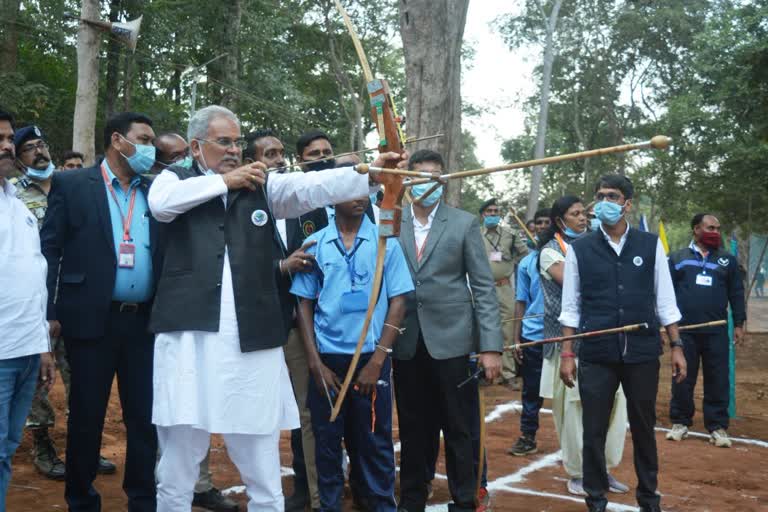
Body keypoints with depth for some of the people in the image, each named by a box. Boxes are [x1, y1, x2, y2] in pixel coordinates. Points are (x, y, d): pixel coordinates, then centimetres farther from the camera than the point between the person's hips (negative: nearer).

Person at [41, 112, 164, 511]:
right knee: (86, 417, 8)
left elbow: (166, 254, 11)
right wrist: (50, 312, -9)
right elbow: (50, 248, -2)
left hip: (144, 321, 3)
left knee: (145, 417, 7)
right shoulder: (71, 184, 2)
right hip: (91, 318, -3)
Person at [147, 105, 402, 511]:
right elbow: (160, 203, -12)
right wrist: (225, 181, -5)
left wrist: (370, 172, -20)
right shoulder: (175, 179, 10)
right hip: (188, 340, -1)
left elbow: (312, 186, -4)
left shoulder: (263, 186, 12)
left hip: (252, 344, 1)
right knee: (176, 474, 8)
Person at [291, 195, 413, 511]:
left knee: (375, 442, 6)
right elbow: (305, 304, 5)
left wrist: (377, 360, -8)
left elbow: (398, 301, -1)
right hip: (327, 358, 1)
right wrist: (315, 363, -3)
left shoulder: (385, 241, 0)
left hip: (370, 358, -1)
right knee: (327, 441, 9)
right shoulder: (314, 244, 2)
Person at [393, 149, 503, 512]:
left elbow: (483, 286, -2)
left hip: (451, 340, -2)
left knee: (459, 430, 5)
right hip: (406, 344, 2)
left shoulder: (464, 223, 2)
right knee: (412, 430, 13)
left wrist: (491, 345, -9)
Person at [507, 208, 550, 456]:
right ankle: (527, 438, 20)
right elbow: (521, 301, 10)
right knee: (531, 390, 10)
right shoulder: (526, 263, 9)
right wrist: (517, 337, 6)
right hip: (532, 335, 3)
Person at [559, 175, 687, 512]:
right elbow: (571, 307, 3)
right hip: (596, 355, -1)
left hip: (643, 353, 1)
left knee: (643, 428, 14)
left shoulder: (650, 245, 3)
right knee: (594, 431, 5)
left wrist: (676, 347, 3)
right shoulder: (579, 249, 1)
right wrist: (567, 353, -1)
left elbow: (665, 301, 6)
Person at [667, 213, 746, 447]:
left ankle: (718, 427, 10)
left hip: (716, 331, 1)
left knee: (718, 381, 2)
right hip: (684, 331, -1)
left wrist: (739, 324, 4)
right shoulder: (677, 258, 6)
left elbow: (736, 293, 10)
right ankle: (680, 423, 17)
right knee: (682, 379, 6)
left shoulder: (728, 260, 10)